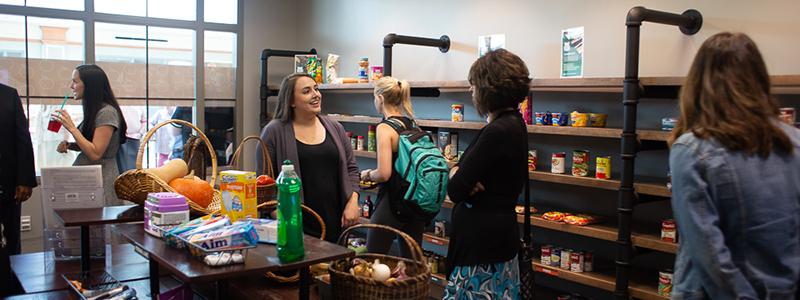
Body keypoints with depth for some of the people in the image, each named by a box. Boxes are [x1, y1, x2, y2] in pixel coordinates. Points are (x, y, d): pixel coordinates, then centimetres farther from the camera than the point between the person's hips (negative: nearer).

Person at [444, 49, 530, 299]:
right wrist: (458, 172, -9)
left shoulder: (498, 133, -23)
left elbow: (455, 191, -20)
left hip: (482, 241, -10)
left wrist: (456, 175, 0)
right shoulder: (512, 123, 8)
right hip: (497, 232, 10)